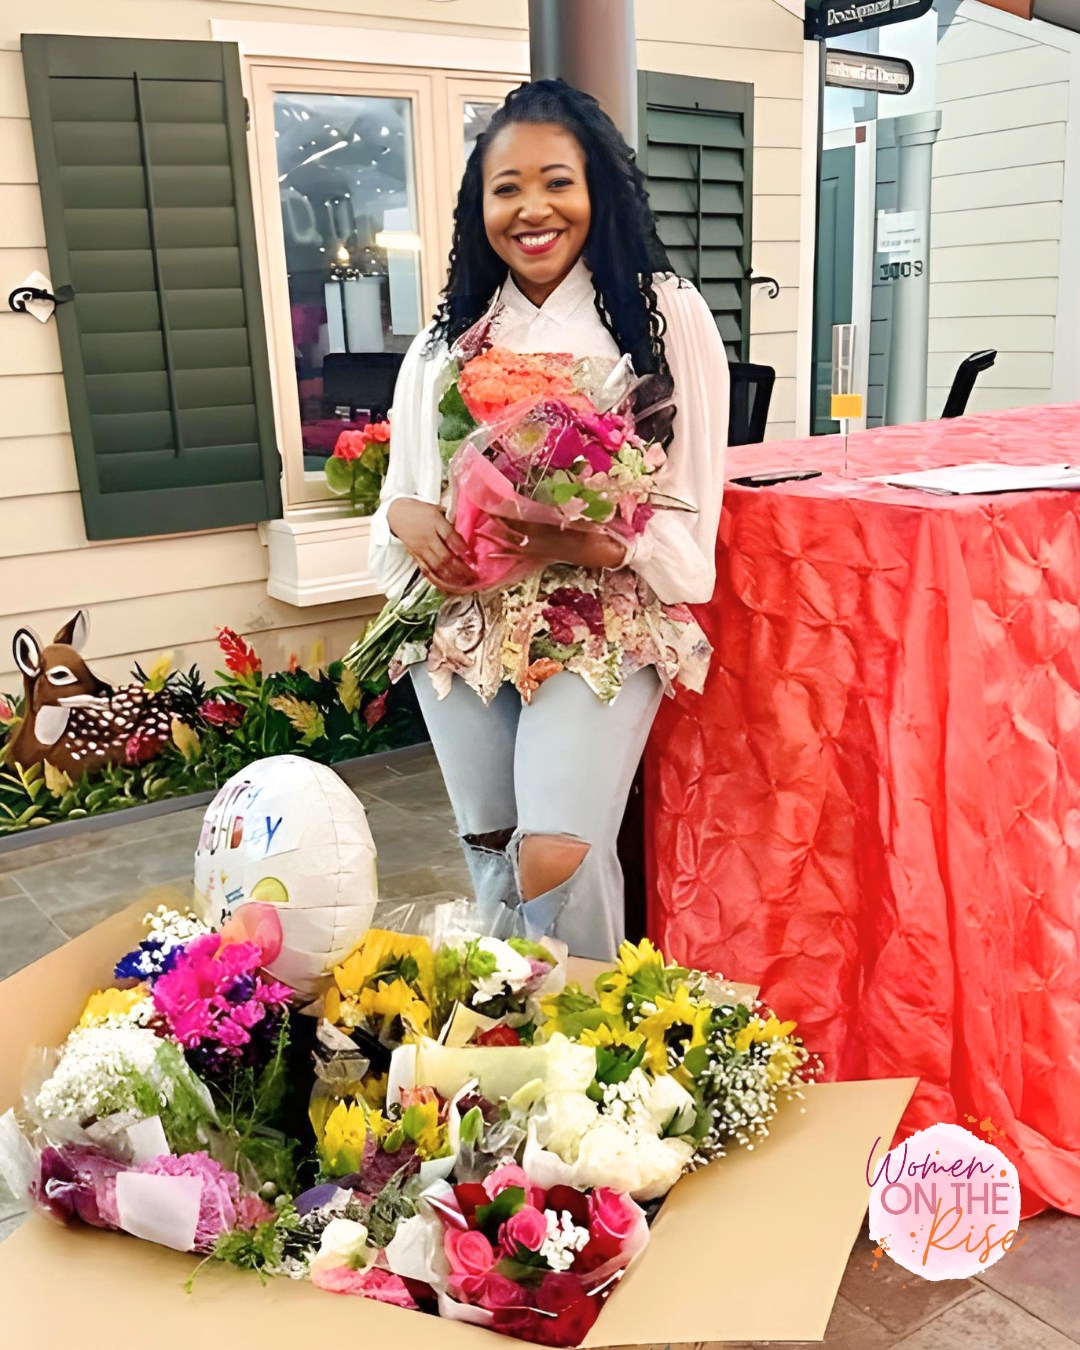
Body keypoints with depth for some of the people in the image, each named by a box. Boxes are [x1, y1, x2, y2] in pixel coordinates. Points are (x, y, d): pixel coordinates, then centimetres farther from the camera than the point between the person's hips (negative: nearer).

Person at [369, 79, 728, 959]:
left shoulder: (664, 314, -2)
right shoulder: (448, 338, 10)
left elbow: (686, 520, -6)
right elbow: (403, 491, 13)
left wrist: (568, 542, -23)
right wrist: (409, 517, -12)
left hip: (602, 628, -4)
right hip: (463, 625, 4)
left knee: (558, 860, -16)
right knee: (490, 854, 10)